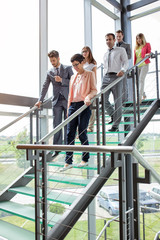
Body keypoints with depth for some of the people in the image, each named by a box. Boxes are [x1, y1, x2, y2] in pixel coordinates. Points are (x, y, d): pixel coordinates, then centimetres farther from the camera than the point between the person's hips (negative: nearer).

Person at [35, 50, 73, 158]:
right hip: (56, 101, 2)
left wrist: (61, 80, -14)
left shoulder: (68, 68, 3)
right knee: (56, 125, 0)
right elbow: (45, 87, 12)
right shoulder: (50, 72, 11)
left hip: (67, 100, -2)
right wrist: (40, 100, 5)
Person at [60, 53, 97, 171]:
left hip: (84, 106, -5)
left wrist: (88, 97, -21)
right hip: (73, 106, 5)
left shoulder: (90, 74, 6)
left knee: (82, 133, -3)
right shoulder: (73, 77, 21)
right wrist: (68, 108, 16)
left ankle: (85, 159, 14)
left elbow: (94, 90, 0)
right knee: (70, 134, -1)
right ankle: (68, 162, 3)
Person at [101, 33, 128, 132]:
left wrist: (123, 70, -22)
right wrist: (106, 75, 16)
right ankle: (113, 115, 15)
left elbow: (126, 62, -2)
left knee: (117, 101, -3)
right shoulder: (105, 54, 25)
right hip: (106, 77, 5)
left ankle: (115, 126, 3)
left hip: (116, 76, -4)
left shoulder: (121, 50, 10)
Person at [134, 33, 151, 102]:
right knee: (137, 81, 3)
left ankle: (140, 97, -21)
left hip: (144, 65, -5)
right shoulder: (136, 47, 18)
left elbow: (149, 52, 2)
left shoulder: (147, 44, 7)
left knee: (141, 80, -18)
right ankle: (144, 95, 23)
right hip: (137, 66, 5)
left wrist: (147, 54, -21)